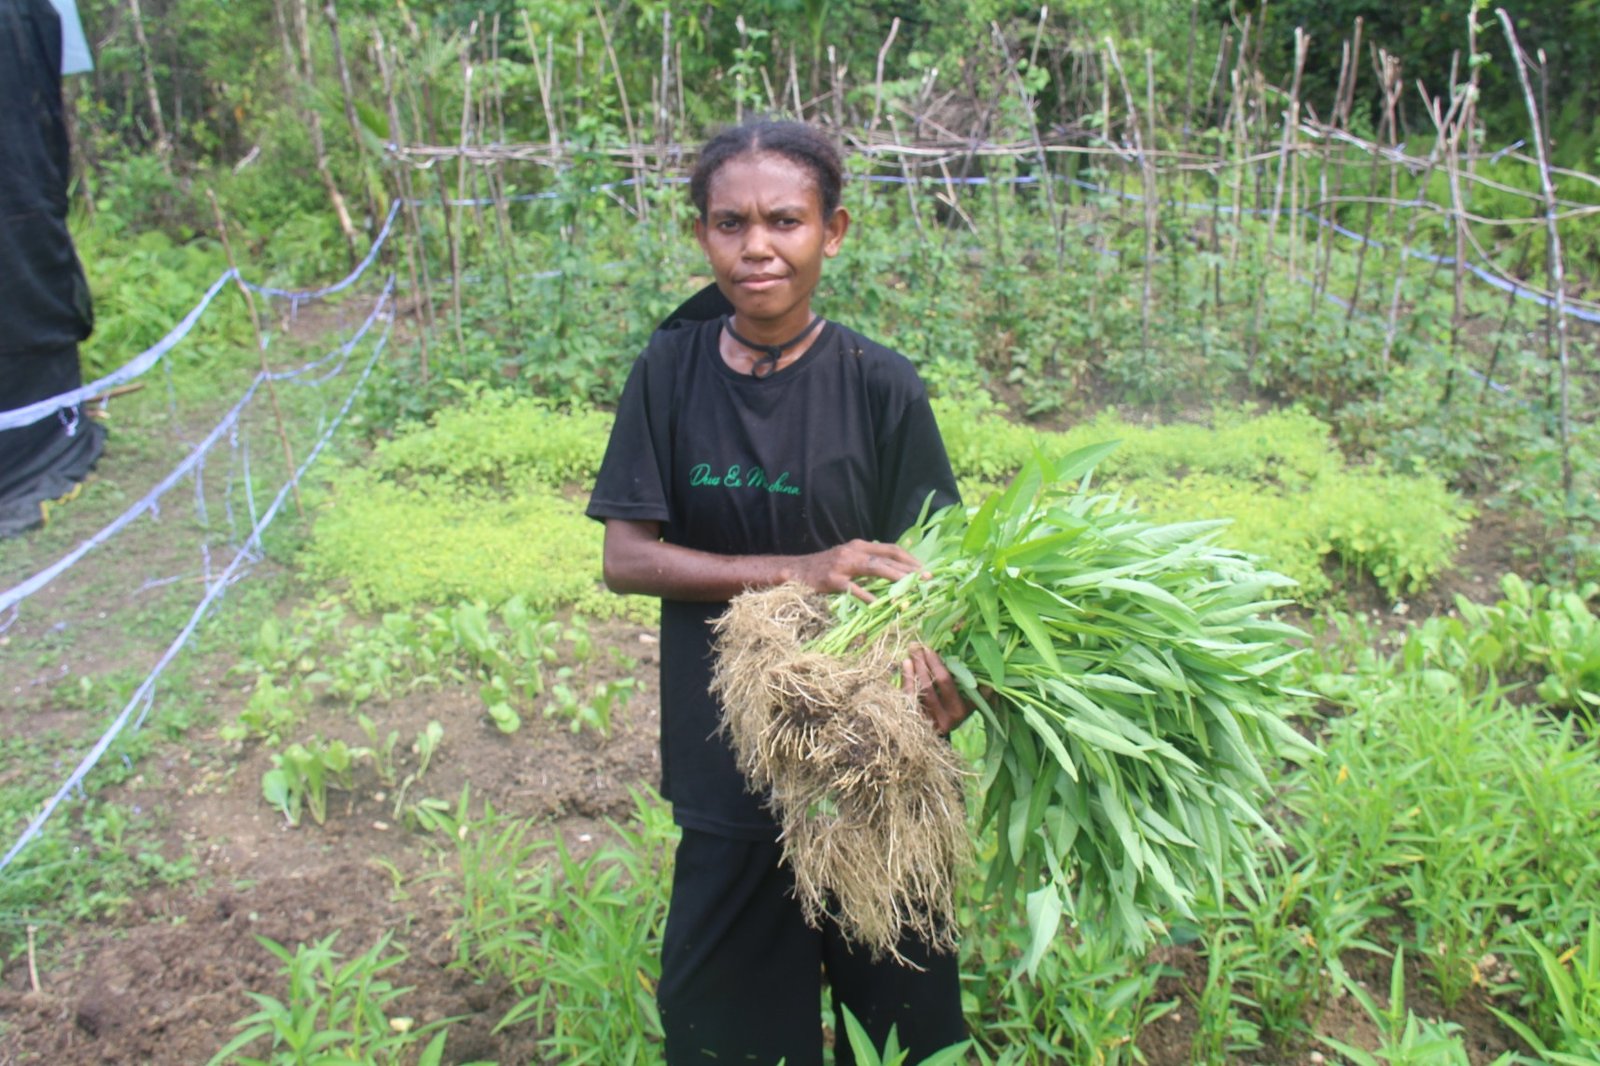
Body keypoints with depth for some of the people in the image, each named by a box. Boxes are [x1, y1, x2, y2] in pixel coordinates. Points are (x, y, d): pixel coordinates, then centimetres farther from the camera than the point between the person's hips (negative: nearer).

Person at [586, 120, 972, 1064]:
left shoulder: (881, 386, -9)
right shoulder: (671, 372, -4)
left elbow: (927, 570, -7)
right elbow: (626, 559, -6)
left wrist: (938, 667, -30)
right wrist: (794, 573, -21)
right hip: (727, 741, 1)